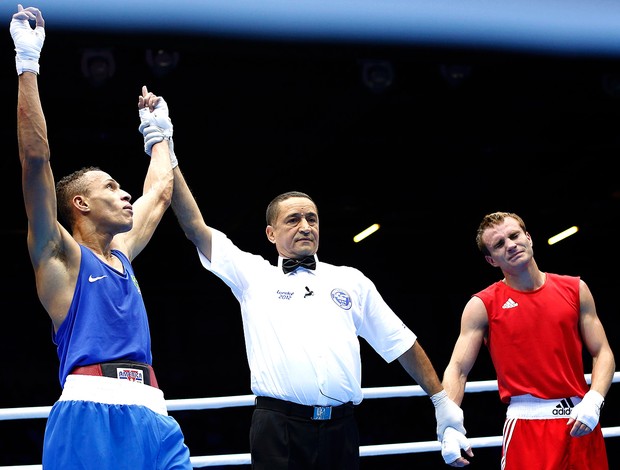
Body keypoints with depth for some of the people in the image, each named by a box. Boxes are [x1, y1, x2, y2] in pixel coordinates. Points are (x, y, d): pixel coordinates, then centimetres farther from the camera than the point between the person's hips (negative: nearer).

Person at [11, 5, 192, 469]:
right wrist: (28, 63, -7)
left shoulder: (121, 254, 24)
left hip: (151, 419, 7)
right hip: (89, 417, -7)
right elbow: (35, 160, -5)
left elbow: (161, 190, 39)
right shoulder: (59, 255, 6)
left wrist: (160, 124, 48)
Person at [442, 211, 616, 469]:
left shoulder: (575, 289, 6)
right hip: (527, 422, -2)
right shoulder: (482, 306, -1)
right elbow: (457, 370, -6)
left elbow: (602, 353, 6)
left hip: (580, 419, 3)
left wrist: (593, 402, -11)